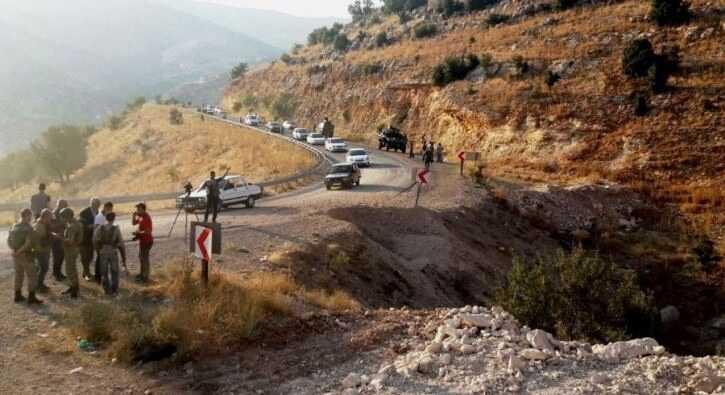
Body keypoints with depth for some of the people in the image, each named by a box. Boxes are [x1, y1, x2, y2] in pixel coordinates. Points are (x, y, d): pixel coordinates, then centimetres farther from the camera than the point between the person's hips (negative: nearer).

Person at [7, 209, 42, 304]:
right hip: (26, 255, -7)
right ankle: (31, 298, 2)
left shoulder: (14, 226, 6)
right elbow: (28, 243, -26)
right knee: (31, 276, 2)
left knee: (18, 275, 17)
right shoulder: (29, 228, -16)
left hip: (16, 256, 7)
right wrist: (19, 251, -16)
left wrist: (14, 250, -2)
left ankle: (18, 296, 24)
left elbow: (9, 240, 5)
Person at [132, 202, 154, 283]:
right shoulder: (141, 217, 7)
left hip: (147, 241, -10)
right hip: (142, 240, 10)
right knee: (141, 257, 21)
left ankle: (146, 277, 2)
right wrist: (134, 216, 1)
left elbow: (148, 231, -26)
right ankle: (142, 273, 36)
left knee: (145, 258, -4)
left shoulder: (146, 218, -22)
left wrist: (138, 233, -21)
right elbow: (134, 223, 18)